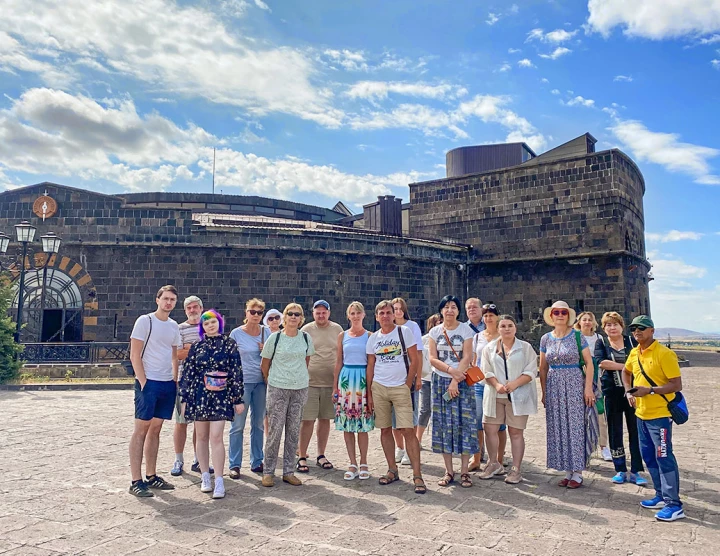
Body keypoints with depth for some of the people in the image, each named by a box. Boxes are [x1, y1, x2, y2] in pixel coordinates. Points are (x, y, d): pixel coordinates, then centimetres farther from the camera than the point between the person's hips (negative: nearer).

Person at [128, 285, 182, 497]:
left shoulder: (174, 326, 13)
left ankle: (151, 476, 19)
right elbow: (134, 355, -9)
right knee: (141, 429, -3)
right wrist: (143, 382, -15)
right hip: (148, 382, -6)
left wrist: (175, 380, 10)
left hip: (168, 384, 6)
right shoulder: (145, 321, -6)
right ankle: (136, 481, 2)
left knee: (155, 429, 11)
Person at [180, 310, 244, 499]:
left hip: (220, 396, -3)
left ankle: (219, 481, -3)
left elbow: (236, 371, 0)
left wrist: (238, 398, -2)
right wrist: (185, 398, 6)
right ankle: (205, 477, 21)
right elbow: (188, 373, 9)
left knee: (216, 437, -9)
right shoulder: (197, 346, 8)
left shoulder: (229, 344, 2)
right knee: (202, 437, 8)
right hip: (199, 396, 3)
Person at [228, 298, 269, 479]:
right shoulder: (236, 333, -3)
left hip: (261, 382, 4)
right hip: (242, 382, -3)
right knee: (238, 425, 1)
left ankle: (257, 462, 23)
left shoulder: (266, 332, 6)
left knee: (258, 423, 12)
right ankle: (234, 465, 11)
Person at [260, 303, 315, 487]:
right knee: (274, 429, -2)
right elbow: (265, 364, 6)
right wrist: (270, 381, 10)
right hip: (277, 388, -3)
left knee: (294, 431, 7)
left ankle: (289, 472, 18)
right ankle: (268, 472, 11)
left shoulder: (306, 338, 4)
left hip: (300, 388, 3)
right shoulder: (275, 337, -3)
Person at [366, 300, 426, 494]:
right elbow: (370, 367, 12)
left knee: (408, 430, -8)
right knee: (385, 430, 8)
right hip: (379, 388, 4)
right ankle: (392, 470, 21)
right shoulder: (373, 338, 9)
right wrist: (369, 393, 7)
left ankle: (417, 475, -1)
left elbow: (414, 360, -1)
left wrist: (408, 385, -7)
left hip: (401, 388, -3)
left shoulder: (404, 332, -1)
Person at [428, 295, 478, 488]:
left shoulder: (466, 330, 0)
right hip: (440, 381, 2)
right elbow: (432, 358, -1)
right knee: (443, 424, 3)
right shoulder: (435, 331, 6)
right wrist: (450, 369, -17)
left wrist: (455, 381, -16)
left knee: (464, 423, -3)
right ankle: (449, 471, 12)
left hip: (462, 382, -2)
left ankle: (464, 471, 7)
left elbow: (467, 358, -8)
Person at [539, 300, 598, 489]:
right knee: (558, 429, 6)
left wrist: (588, 387, -11)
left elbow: (589, 363, -4)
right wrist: (544, 392, 8)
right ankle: (567, 471, 17)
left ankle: (577, 473, 10)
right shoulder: (546, 339, 6)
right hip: (554, 386, 4)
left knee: (575, 427, 0)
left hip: (574, 384, -3)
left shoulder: (577, 336, -3)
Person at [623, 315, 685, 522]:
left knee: (664, 457, -5)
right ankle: (661, 496, 28)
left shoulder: (664, 354, -15)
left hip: (659, 415, -8)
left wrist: (649, 390, -24)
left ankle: (674, 505, 4)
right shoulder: (634, 353, 7)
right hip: (641, 414, 8)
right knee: (649, 457, 15)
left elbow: (677, 385, -17)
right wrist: (629, 391, 12)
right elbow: (626, 372, 27)